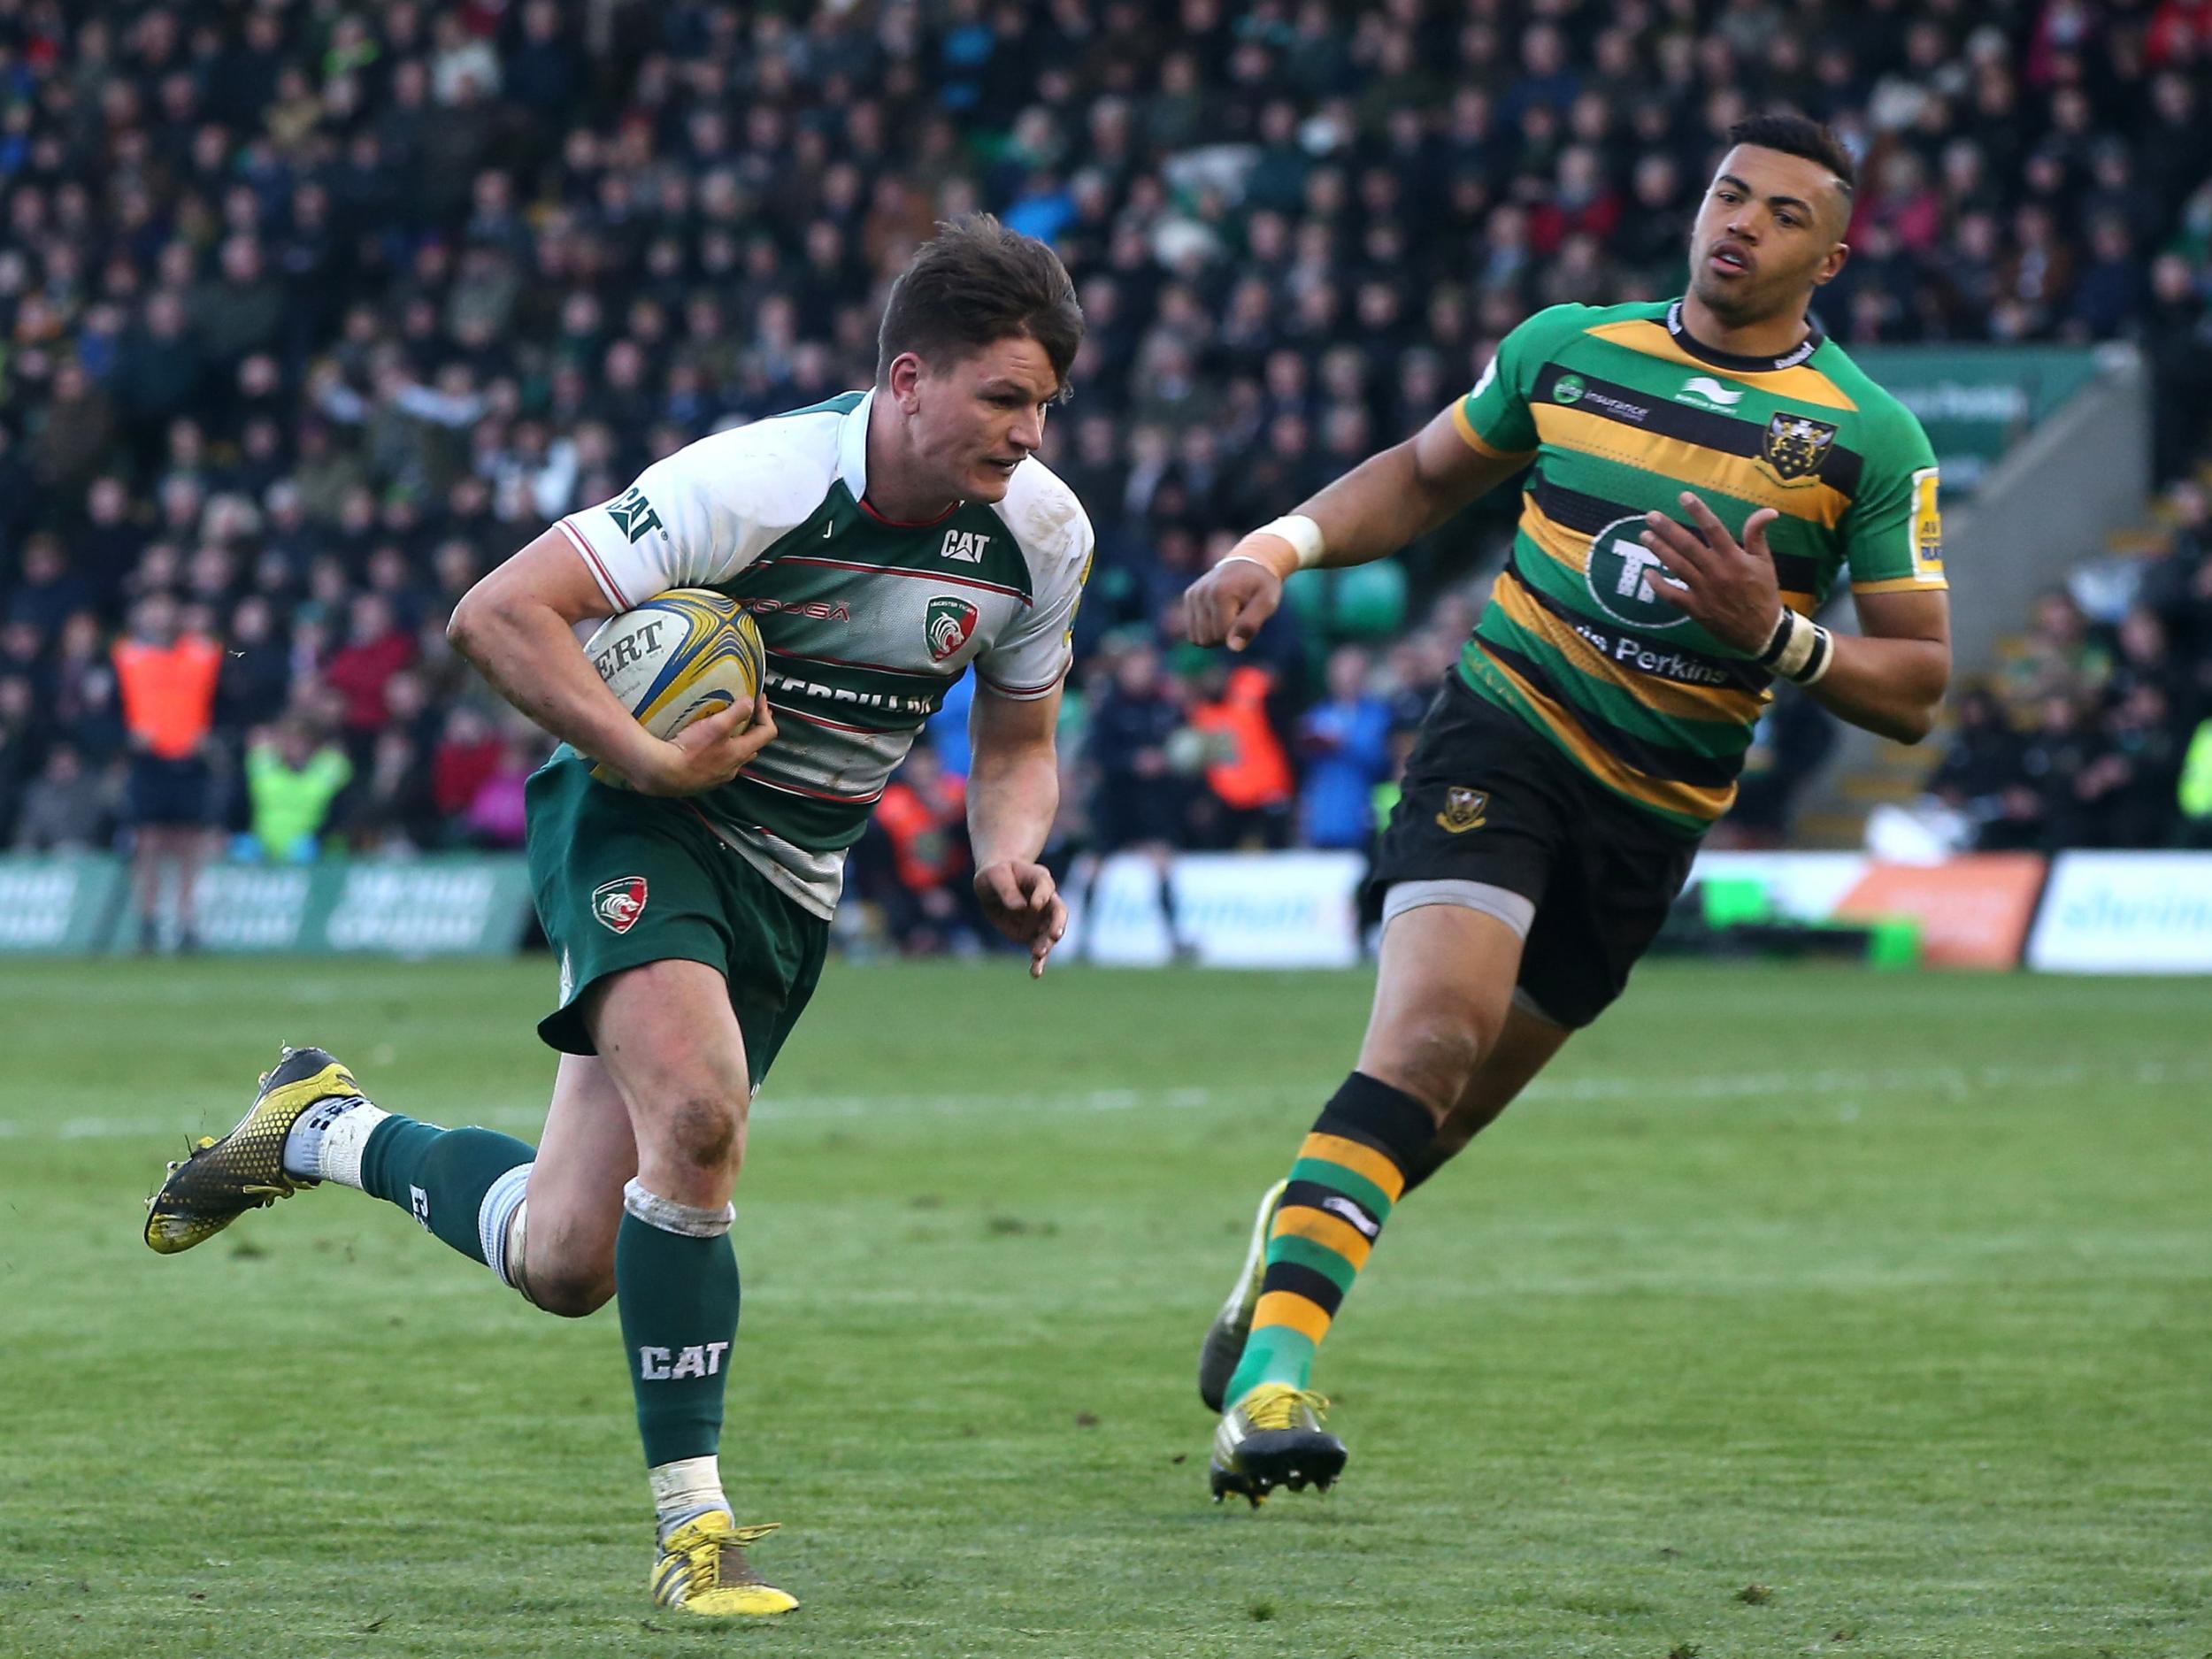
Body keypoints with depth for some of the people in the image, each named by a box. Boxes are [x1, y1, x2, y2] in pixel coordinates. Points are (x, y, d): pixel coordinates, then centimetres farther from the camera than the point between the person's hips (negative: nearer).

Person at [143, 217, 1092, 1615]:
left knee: (565, 1264, 2)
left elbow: (1018, 744, 11)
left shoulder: (1043, 531, -5)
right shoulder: (757, 479, -24)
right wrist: (651, 763, -28)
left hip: (791, 885, 6)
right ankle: (693, 1526, -23)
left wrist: (1010, 857, -10)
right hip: (639, 823, -6)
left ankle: (327, 1130, 31)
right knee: (695, 1115, -33)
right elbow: (498, 614, -25)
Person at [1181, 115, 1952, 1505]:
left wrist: (1773, 633, -20)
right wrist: (1286, 543, 5)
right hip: (1504, 728, -1)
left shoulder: (1872, 439, -3)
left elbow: (1916, 688, -3)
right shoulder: (1566, 349, 3)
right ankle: (1273, 1364, -30)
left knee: (1448, 1112, 9)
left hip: (1654, 811, 1)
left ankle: (1298, 1228, 41)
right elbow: (1429, 474, 21)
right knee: (1435, 1030, -24)